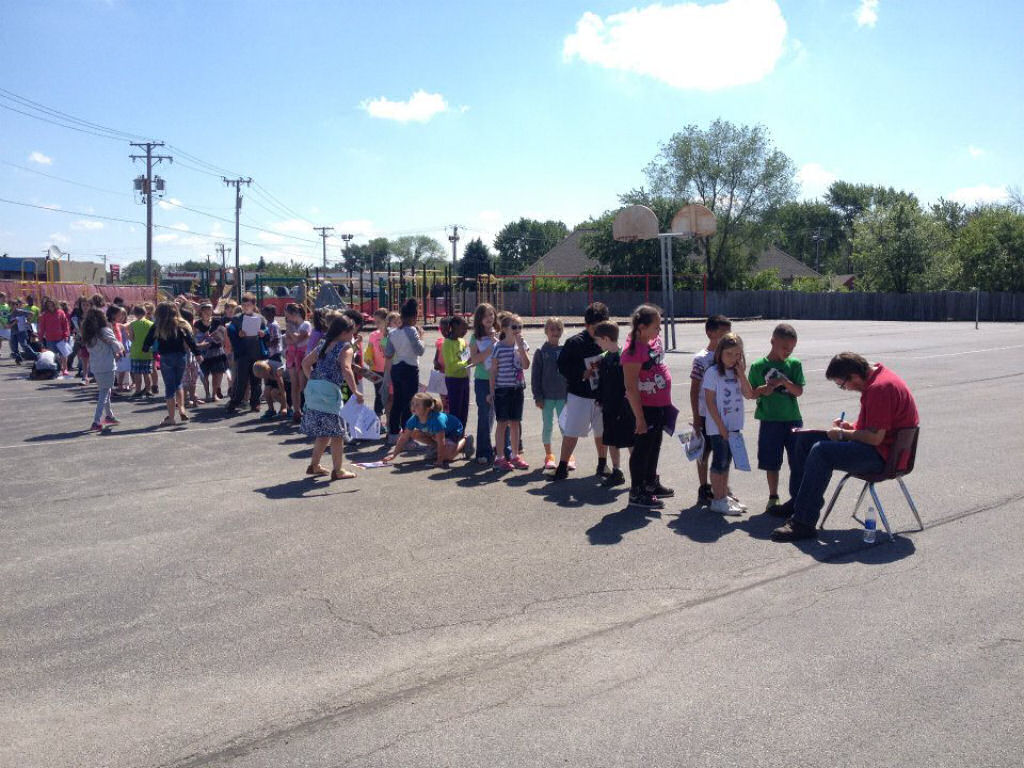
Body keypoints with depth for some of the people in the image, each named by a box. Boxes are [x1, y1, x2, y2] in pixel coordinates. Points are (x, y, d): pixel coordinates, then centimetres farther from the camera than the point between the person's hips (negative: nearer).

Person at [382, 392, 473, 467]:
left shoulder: (437, 419, -40)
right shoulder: (414, 419, -21)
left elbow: (441, 442, -35)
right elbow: (404, 438, -14)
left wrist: (439, 460, -32)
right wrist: (393, 455, -18)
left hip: (455, 431, -7)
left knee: (448, 456, -31)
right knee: (414, 434, -7)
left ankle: (464, 441, 1)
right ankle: (441, 450, 7)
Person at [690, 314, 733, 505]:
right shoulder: (701, 358, -11)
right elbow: (694, 390, -10)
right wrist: (695, 417, -12)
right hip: (706, 414, -5)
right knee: (704, 452, 6)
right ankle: (704, 490, 16)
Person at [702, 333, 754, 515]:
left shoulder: (736, 373, 9)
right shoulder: (713, 372, -12)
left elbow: (749, 394, 2)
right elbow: (710, 402, -15)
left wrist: (741, 374, -8)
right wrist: (721, 426, -17)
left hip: (734, 426, 7)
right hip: (718, 427, -7)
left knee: (726, 462, 16)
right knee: (720, 462, -2)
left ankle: (725, 496, 25)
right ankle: (717, 500, 4)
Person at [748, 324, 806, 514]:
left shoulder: (794, 364, 2)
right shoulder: (758, 366, -2)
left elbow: (799, 391, -1)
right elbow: (750, 393, 4)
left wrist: (785, 382, -18)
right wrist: (762, 390, -15)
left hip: (793, 419, 1)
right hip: (770, 421, -1)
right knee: (772, 463, 8)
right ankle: (773, 497, 21)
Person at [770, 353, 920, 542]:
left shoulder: (880, 388, -24)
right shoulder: (875, 376, 9)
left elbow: (875, 437, -27)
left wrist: (843, 434, -12)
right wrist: (849, 427, 7)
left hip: (882, 454, -11)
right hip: (875, 445, 11)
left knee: (821, 451, -28)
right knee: (806, 439, 9)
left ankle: (803, 523, -28)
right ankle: (798, 501, 14)